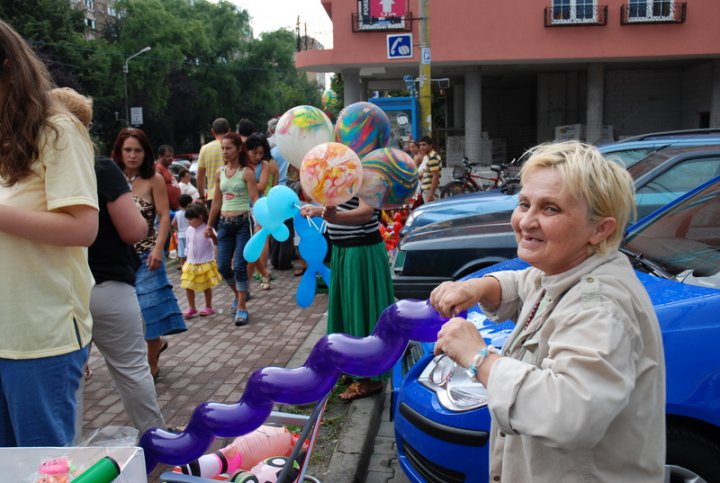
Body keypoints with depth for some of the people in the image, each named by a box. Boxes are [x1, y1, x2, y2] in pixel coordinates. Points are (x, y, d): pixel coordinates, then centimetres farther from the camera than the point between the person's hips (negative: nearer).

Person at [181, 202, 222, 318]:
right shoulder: (189, 230, 3)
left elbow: (216, 242, -26)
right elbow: (188, 246, 14)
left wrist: (212, 236, -46)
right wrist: (187, 260, 16)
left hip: (206, 263, -5)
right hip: (191, 263, 5)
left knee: (206, 287, 7)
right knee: (188, 286, 4)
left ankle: (209, 307, 23)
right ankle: (192, 308, 17)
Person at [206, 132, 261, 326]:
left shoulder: (247, 172, -7)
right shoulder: (219, 173, 9)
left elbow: (255, 200, -13)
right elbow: (216, 201, 16)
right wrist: (209, 224, 18)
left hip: (243, 222, -5)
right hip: (225, 223, 5)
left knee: (239, 266, -7)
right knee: (223, 266, 6)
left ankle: (241, 307, 4)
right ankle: (239, 294, 32)